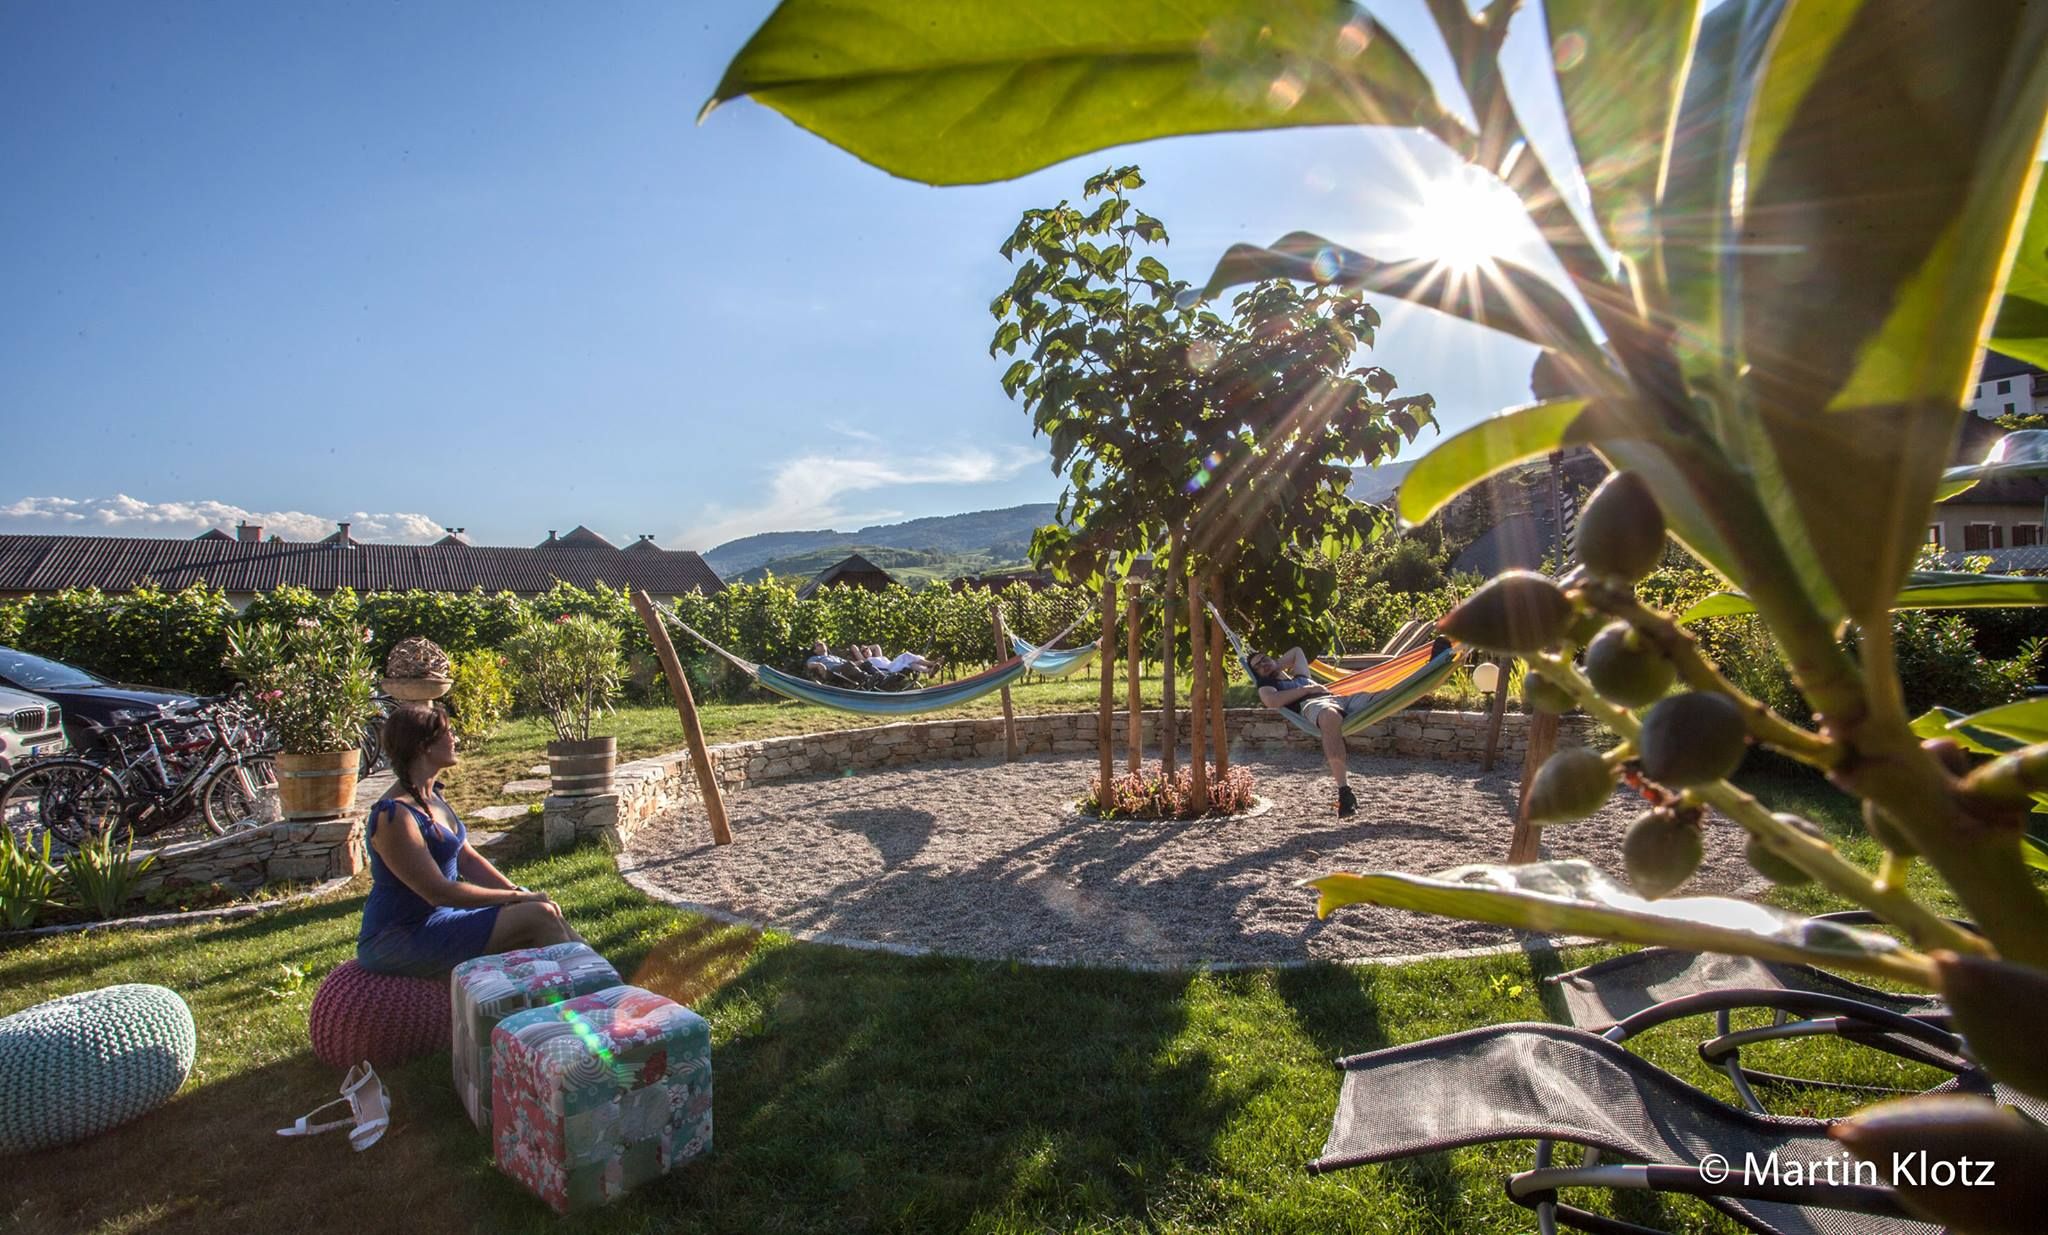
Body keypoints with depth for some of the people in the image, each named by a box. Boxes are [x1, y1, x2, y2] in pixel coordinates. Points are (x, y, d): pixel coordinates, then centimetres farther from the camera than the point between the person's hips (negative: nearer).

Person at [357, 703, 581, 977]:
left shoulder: (433, 797, 7)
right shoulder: (393, 815, -22)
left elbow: (469, 860, 10)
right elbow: (438, 891, -23)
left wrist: (520, 892, -3)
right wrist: (516, 897, -17)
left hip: (442, 914, 9)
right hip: (400, 941, -8)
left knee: (547, 910, -5)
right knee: (539, 917, -20)